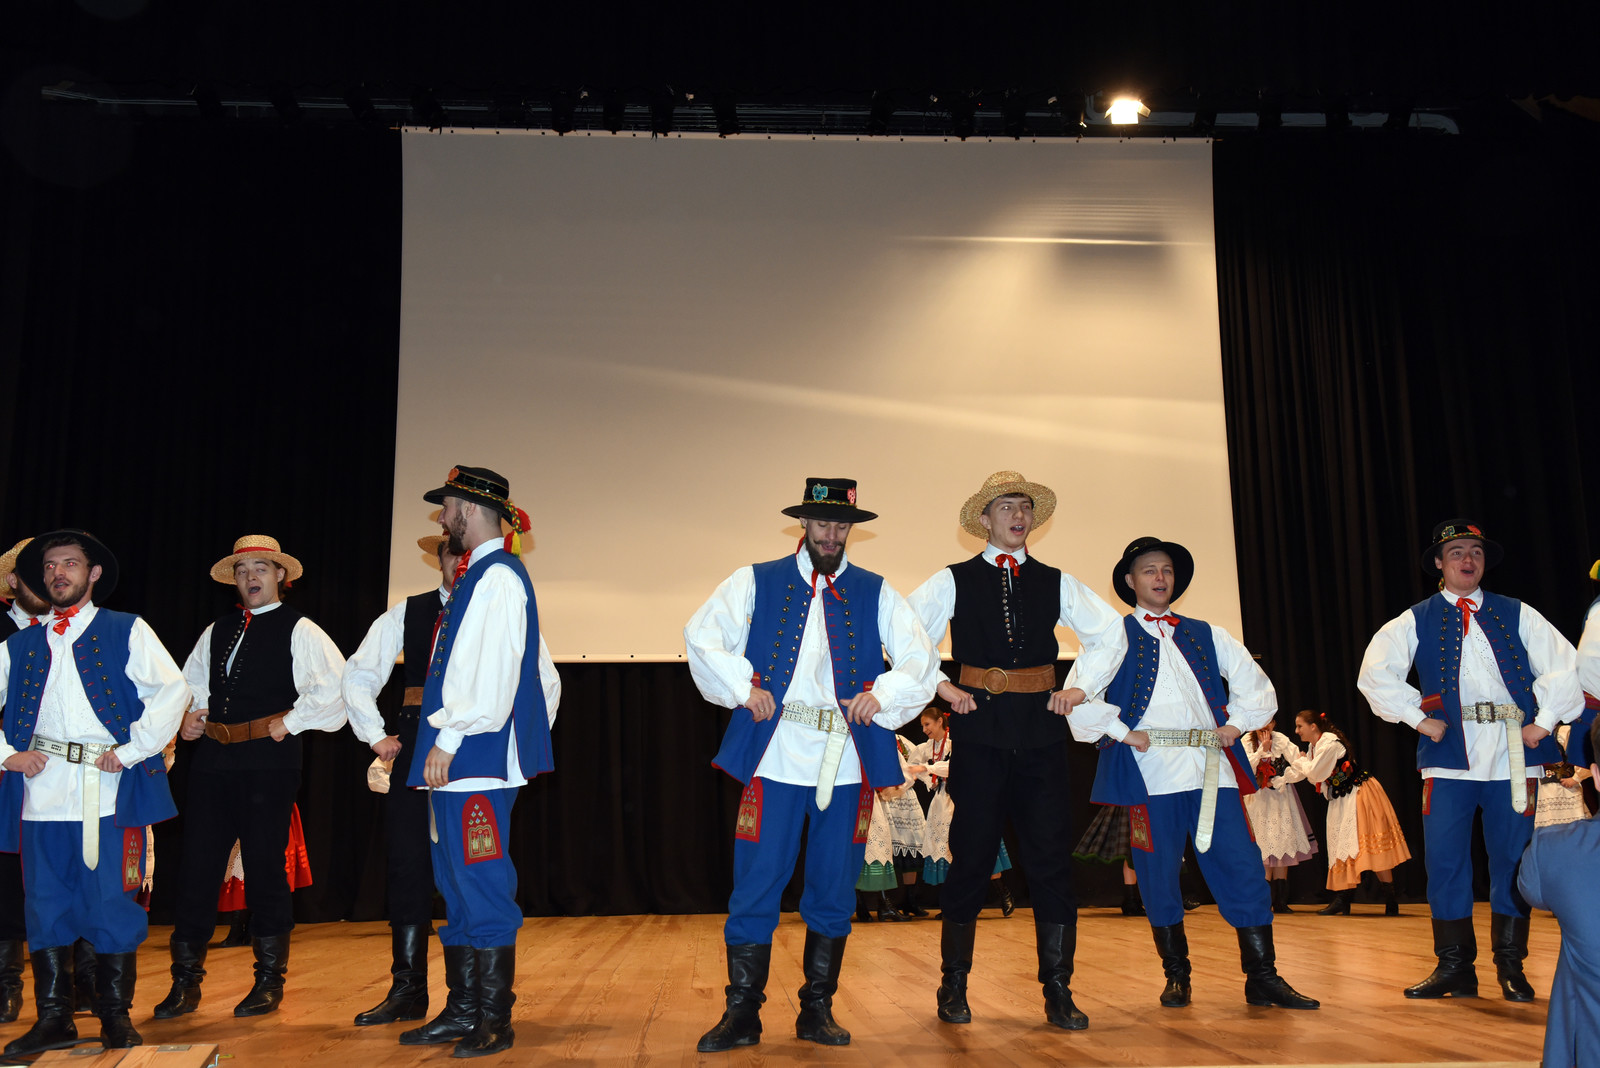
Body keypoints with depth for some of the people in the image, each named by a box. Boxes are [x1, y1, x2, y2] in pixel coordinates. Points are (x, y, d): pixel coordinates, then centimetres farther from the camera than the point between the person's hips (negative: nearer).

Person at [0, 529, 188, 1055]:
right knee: (46, 904, 7)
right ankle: (53, 1019, 17)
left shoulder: (127, 632, 6)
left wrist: (131, 751, -10)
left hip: (109, 791, -3)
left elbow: (172, 690, -4)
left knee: (112, 902, -1)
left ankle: (116, 1016, 11)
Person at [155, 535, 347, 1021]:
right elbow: (189, 684, 28)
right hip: (212, 759, 5)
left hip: (269, 762, -5)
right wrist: (188, 716, 9)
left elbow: (335, 685, -11)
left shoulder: (299, 630, 0)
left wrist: (290, 722, -9)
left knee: (265, 867, 1)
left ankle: (269, 981, 13)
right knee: (197, 866, 4)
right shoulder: (216, 632, 17)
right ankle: (185, 982, 15)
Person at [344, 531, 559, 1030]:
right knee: (408, 863, 2)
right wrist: (377, 735, 6)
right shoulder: (406, 614, 10)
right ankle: (406, 991, 13)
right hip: (418, 747, 2)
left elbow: (546, 683, 7)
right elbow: (357, 676, 14)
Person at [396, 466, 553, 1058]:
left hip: (477, 762, -10)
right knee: (458, 890, 14)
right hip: (456, 763, 10)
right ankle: (462, 1010, 23)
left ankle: (495, 1021, 5)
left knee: (483, 891, -4)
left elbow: (492, 670, -21)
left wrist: (449, 739, -19)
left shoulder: (498, 576, -12)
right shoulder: (476, 576, 19)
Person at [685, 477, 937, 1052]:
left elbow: (921, 657, 9)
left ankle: (817, 1012, 21)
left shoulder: (875, 593, 12)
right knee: (756, 888, -2)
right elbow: (701, 636, 6)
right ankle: (742, 1015, 10)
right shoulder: (756, 582, 9)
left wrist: (882, 693, -7)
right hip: (774, 760, -2)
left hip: (847, 763, 2)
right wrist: (743, 687, -6)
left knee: (834, 892, 8)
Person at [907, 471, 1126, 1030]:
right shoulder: (954, 581, 5)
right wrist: (939, 685, -3)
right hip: (980, 727, -2)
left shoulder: (1056, 583, 12)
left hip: (1042, 728, 2)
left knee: (1052, 861, 1)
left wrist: (1081, 688, 8)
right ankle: (954, 988, 16)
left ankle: (1058, 993, 10)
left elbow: (1110, 633, 18)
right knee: (971, 859, 2)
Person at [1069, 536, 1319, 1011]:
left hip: (1213, 771, 3)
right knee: (1158, 878, 1)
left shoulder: (1206, 635, 19)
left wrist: (1236, 724, 7)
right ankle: (1176, 977, 16)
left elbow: (1256, 685, 22)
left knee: (1243, 869, -2)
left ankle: (1262, 977, 6)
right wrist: (1122, 733, -8)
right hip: (1150, 773, -3)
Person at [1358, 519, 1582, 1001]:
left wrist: (1544, 721, -3)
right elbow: (1375, 673, -2)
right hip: (1450, 756, -1)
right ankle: (1454, 966, 9)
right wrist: (1419, 718, -6)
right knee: (1445, 862, -1)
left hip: (1514, 756, 1)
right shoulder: (1416, 621, 8)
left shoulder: (1517, 615, 12)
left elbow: (1565, 665, 6)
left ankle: (1510, 966, 17)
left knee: (1513, 861, 4)